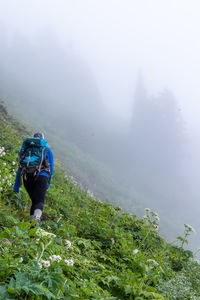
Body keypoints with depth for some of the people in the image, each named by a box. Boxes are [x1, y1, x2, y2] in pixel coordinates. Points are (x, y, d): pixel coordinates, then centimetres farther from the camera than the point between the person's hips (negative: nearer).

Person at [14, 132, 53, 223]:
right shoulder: (47, 150, 16)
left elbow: (20, 168, 14)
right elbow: (50, 168, 13)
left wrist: (16, 186, 13)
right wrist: (48, 183, 23)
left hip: (27, 177, 3)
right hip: (41, 176, -3)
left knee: (34, 201, 17)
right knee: (39, 202, -10)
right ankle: (36, 218, -38)